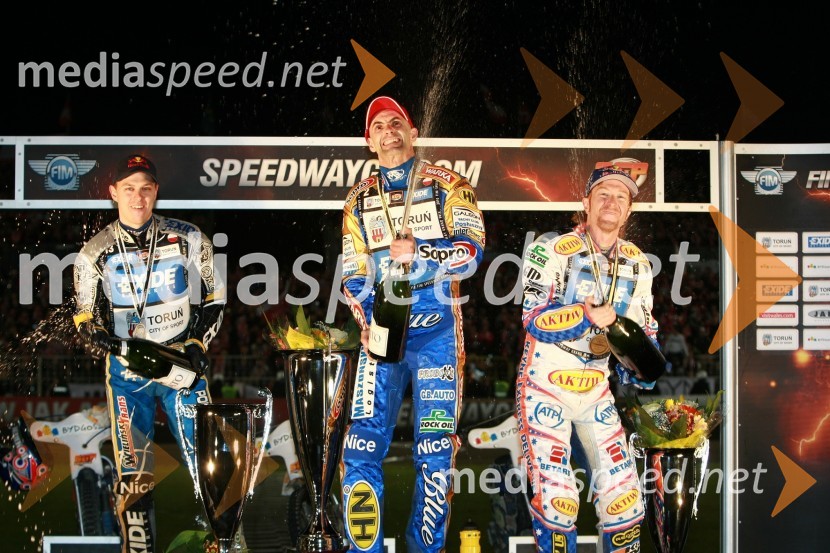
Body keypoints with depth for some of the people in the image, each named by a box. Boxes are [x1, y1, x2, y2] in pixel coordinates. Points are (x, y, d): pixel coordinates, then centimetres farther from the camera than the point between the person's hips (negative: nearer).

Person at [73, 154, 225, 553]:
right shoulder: (95, 253, 3)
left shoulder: (189, 240, 1)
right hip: (126, 371, 1)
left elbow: (213, 299, 9)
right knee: (133, 474, -3)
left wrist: (197, 345, -4)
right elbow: (85, 318, 10)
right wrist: (96, 338, -11)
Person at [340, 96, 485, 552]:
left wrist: (418, 253, -21)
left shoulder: (448, 186, 5)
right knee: (362, 444, -8)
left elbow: (471, 251, -7)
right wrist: (368, 325, -3)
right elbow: (353, 277, 13)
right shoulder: (359, 201, 14)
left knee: (436, 448, -3)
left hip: (437, 331, -2)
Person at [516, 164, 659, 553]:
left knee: (625, 498, 0)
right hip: (545, 386, -5)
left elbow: (644, 332, 14)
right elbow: (535, 319, -20)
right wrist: (590, 317, -29)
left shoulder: (637, 265, 8)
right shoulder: (553, 251, -10)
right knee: (556, 499, -14)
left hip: (596, 392, 5)